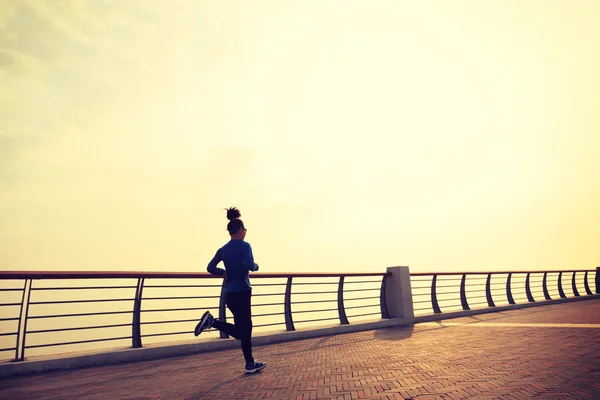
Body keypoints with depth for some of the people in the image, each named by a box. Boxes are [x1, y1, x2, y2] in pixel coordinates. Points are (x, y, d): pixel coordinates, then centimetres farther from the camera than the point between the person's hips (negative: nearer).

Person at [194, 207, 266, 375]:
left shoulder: (223, 249, 10)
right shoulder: (244, 245, -9)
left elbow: (210, 268, 4)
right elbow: (250, 265, -22)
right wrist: (256, 266, 0)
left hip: (229, 294, 8)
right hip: (242, 292, -8)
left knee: (245, 328, 15)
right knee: (242, 331, 0)